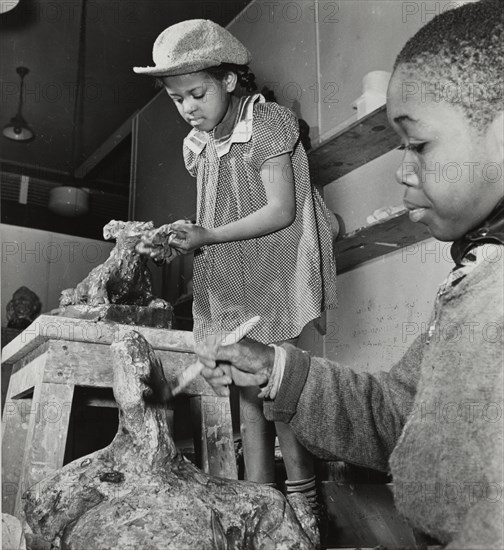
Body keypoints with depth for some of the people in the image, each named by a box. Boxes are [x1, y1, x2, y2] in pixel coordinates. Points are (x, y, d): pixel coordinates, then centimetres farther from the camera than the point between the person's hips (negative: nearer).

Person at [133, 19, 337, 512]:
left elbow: (281, 211, -16)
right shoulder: (199, 144, 12)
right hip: (230, 287, 7)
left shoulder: (267, 124, -9)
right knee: (248, 403, 10)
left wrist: (207, 236, -21)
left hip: (274, 283, -7)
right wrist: (174, 243, -3)